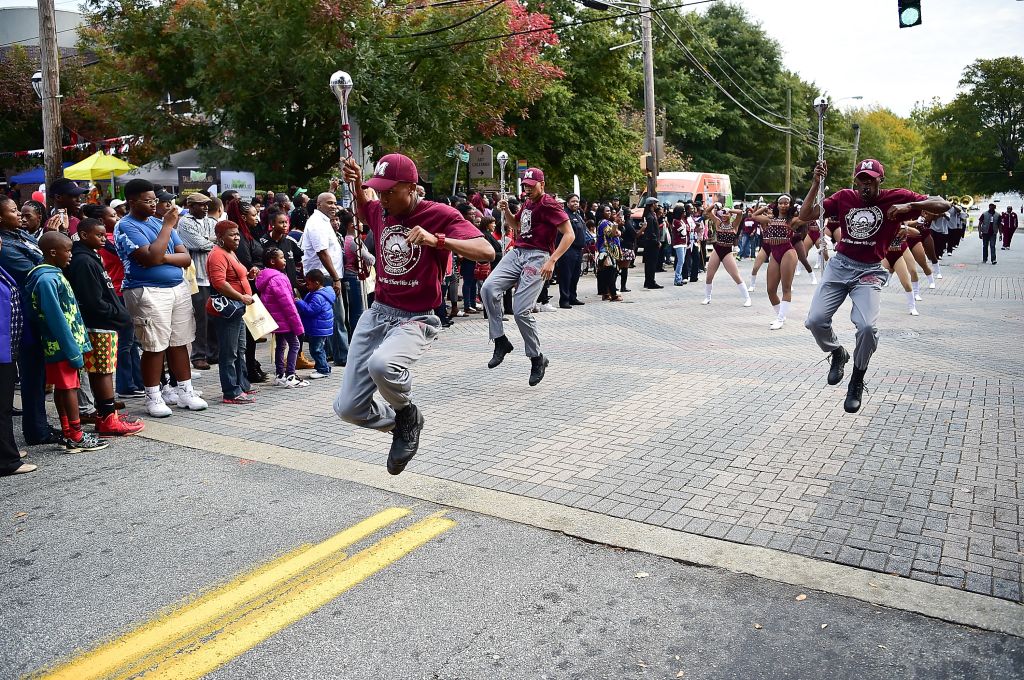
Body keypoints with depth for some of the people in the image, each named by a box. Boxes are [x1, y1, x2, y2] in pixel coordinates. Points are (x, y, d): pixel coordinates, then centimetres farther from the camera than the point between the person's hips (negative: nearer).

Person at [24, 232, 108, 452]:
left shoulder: (54, 274, 11)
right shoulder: (46, 279, -18)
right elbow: (56, 318, -20)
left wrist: (78, 345, 14)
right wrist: (73, 351, -19)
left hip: (67, 344, 9)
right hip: (61, 345, -9)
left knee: (64, 387, 13)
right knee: (68, 388, -4)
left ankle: (69, 433, 20)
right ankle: (76, 437, 2)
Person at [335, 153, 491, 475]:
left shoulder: (440, 215, -11)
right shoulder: (380, 211, 7)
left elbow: (486, 252, -23)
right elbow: (363, 207, 34)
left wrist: (437, 240, -36)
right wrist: (356, 184, 11)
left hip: (415, 320, -6)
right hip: (377, 313, 6)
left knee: (381, 364, -40)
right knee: (348, 408, 0)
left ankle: (408, 415, -6)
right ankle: (403, 425, 29)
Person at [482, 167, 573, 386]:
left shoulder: (549, 204, -6)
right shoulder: (527, 203, 20)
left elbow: (569, 234, -13)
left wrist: (552, 261, -23)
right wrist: (505, 211, 16)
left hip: (537, 257, -8)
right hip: (516, 253, 8)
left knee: (521, 310, -15)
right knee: (488, 288, -16)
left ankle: (537, 358, 4)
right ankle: (500, 342, -7)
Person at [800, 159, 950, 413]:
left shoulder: (897, 197, -2)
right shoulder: (844, 197, 3)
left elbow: (943, 205, -5)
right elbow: (805, 216, 0)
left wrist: (909, 205, -21)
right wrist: (816, 183, -9)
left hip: (869, 272, -2)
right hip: (839, 265, 3)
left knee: (867, 326, -23)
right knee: (815, 320, -11)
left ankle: (857, 381, 3)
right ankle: (838, 354, 23)